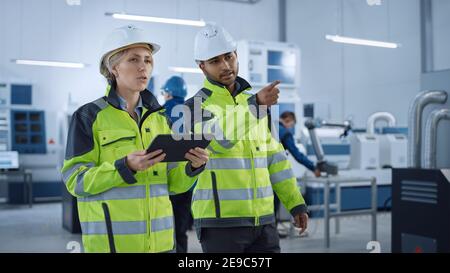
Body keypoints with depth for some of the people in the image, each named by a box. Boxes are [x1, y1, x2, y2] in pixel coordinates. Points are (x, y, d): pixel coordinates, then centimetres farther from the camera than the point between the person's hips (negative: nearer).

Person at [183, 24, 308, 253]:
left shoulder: (254, 101, 13)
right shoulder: (195, 107, -5)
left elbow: (274, 158, 16)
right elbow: (220, 137, -26)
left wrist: (295, 202, 12)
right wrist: (257, 103, -38)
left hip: (263, 220, 5)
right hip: (220, 221, -5)